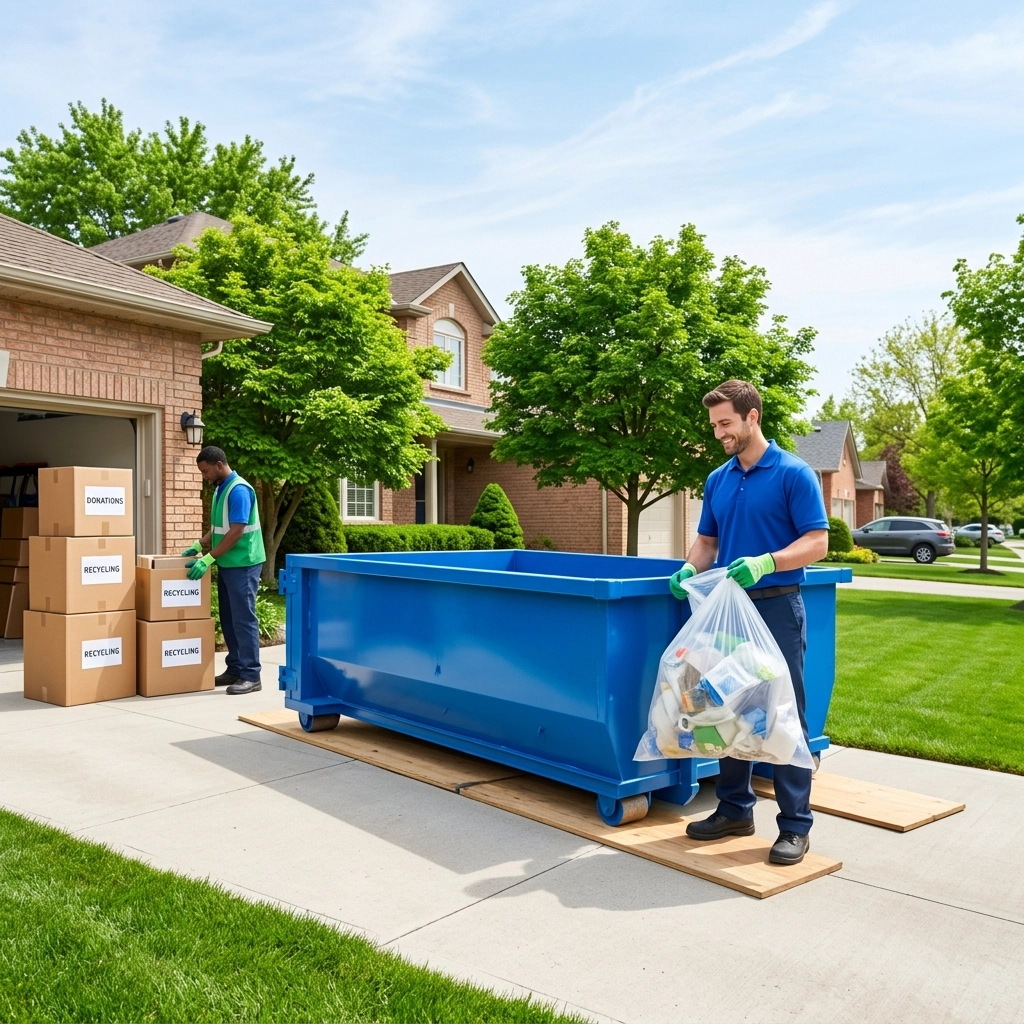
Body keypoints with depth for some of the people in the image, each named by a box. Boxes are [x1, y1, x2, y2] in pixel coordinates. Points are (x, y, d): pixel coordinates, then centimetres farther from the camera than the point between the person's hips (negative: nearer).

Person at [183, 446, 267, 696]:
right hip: (227, 564, 9)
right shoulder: (221, 489, 12)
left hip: (243, 565, -9)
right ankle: (235, 669, 20)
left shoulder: (239, 490, -17)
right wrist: (199, 545, 7)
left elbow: (236, 532, -22)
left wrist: (208, 559, -21)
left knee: (243, 619, -6)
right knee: (228, 620, 12)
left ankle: (251, 676, -1)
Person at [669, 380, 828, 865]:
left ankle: (795, 825, 10)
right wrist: (689, 569, -5)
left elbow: (817, 542, -11)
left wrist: (765, 562, -26)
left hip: (777, 607, -6)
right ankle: (735, 808, 25)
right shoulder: (717, 480, 11)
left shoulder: (794, 474, -7)